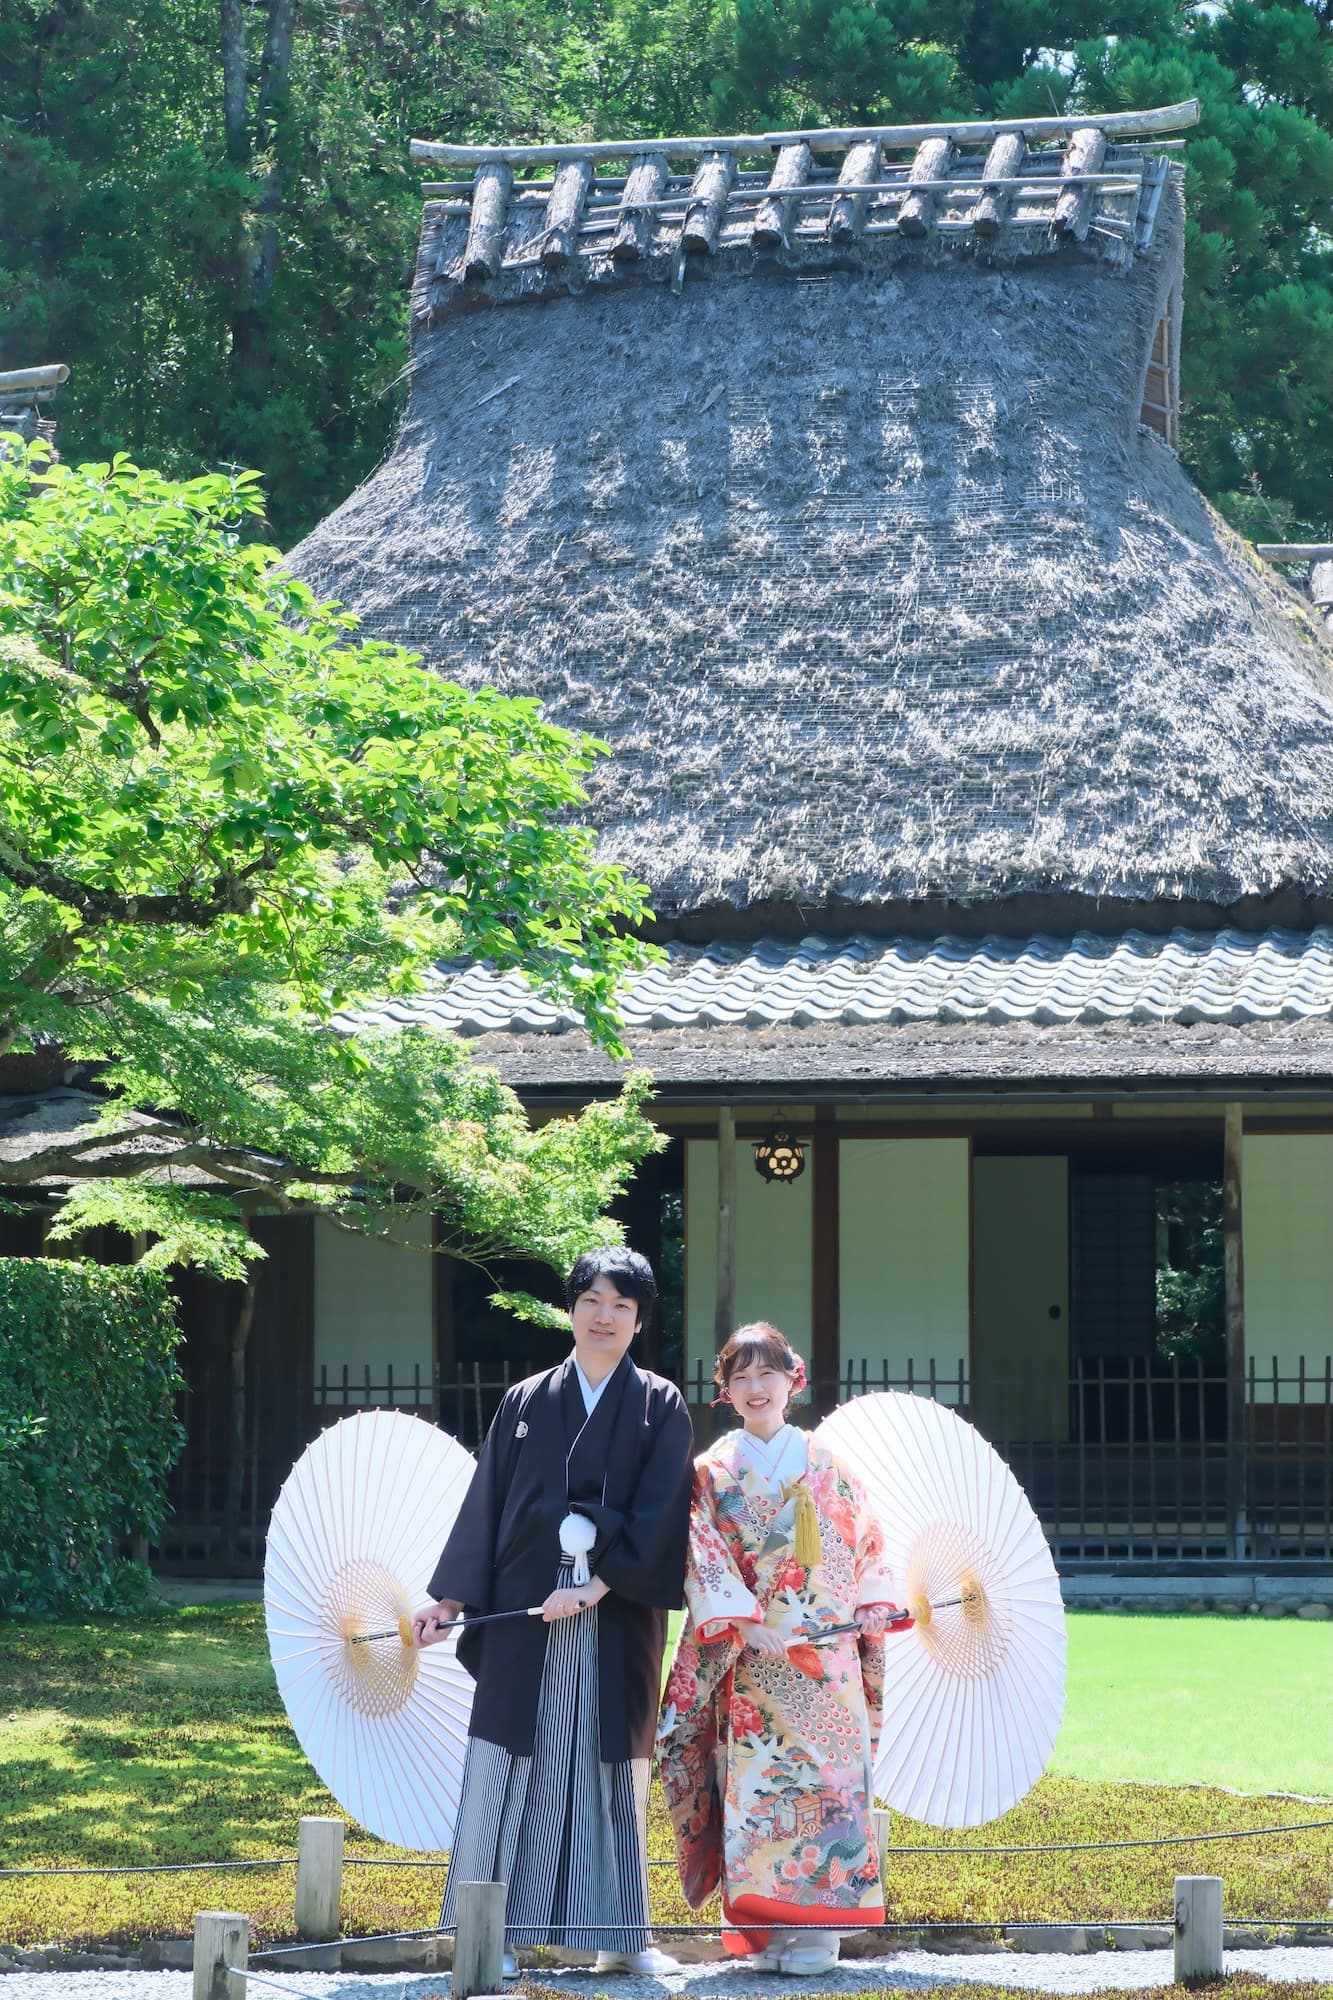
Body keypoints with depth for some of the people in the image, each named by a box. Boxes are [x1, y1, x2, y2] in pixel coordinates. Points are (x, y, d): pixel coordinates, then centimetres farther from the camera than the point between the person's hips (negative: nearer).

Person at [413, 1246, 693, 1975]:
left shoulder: (659, 1407, 4)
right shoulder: (527, 1403, 9)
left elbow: (659, 1514, -6)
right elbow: (487, 1505, 8)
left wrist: (599, 1586, -16)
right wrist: (451, 1599, 2)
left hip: (618, 1615, -1)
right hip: (526, 1613, 1)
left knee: (615, 1765, 3)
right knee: (509, 1766, -3)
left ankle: (621, 1935, 11)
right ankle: (493, 1934, 0)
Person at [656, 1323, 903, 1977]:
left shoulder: (827, 1468, 12)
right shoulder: (715, 1471, 7)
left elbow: (864, 1549, 14)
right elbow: (703, 1555, -2)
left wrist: (869, 1616, 0)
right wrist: (745, 1622, -14)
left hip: (827, 1652, 1)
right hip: (752, 1656, -1)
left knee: (828, 1772, -7)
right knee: (756, 1778, -7)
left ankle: (815, 1929, -5)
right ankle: (765, 1933, -5)